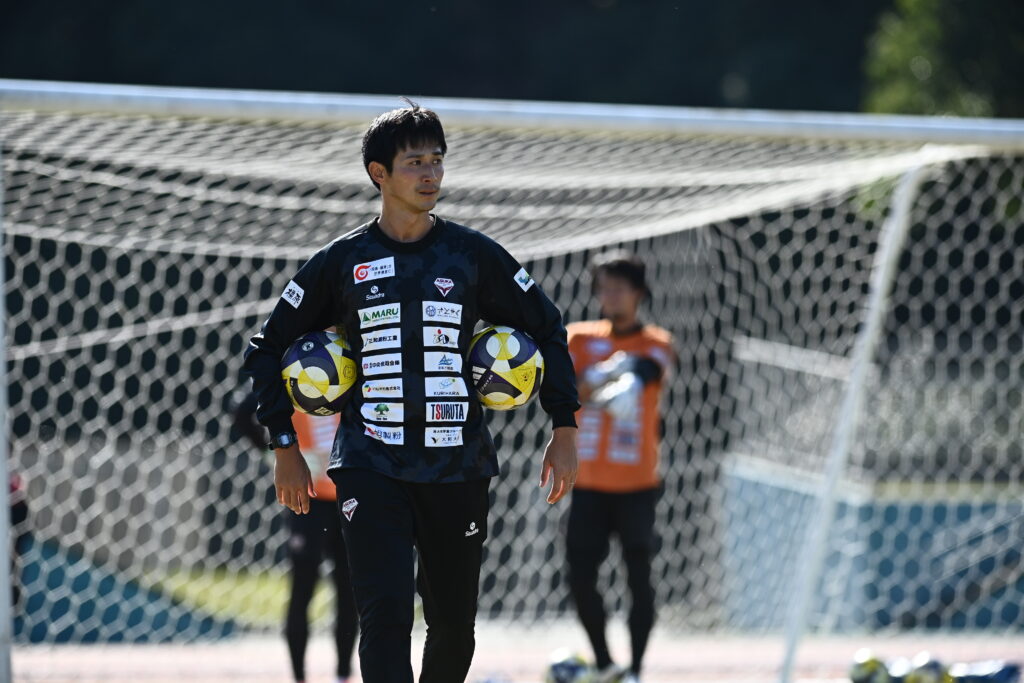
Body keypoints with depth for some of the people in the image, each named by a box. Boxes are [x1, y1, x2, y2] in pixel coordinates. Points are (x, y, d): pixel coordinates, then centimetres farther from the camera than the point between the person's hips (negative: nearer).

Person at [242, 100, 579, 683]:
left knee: (454, 623, 7)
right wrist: (286, 448, 7)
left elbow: (547, 329, 16)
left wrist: (565, 429, 9)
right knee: (386, 614, -16)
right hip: (371, 465, -2)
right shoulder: (343, 262, 5)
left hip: (458, 465, 2)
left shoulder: (474, 256, 6)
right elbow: (270, 349, 14)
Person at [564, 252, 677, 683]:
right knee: (580, 575, 1)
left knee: (638, 577, -5)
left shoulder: (655, 345, 2)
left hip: (636, 485, -2)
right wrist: (595, 380, -27)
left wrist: (623, 387, -45)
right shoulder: (580, 339, 9)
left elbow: (640, 376, -22)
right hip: (589, 482, 3)